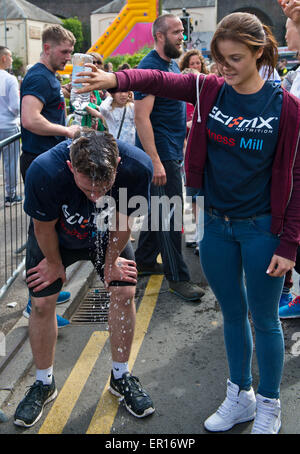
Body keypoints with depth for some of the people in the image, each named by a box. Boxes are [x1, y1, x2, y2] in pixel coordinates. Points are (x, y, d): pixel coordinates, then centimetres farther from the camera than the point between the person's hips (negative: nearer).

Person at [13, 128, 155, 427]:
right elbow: (44, 227, -20)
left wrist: (111, 261, -3)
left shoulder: (138, 167, -36)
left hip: (108, 235, 2)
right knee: (42, 303, -3)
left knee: (124, 292, -5)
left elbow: (121, 220, -17)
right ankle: (44, 384, 21)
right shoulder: (44, 172, -41)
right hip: (56, 237, -1)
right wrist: (55, 264, -4)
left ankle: (120, 377, 18)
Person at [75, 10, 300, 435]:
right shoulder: (209, 90, 0)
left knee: (264, 320, 10)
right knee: (232, 315, 17)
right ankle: (240, 397, 38)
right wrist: (116, 79, -30)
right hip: (216, 225, 4)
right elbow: (159, 80, -9)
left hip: (262, 229, -3)